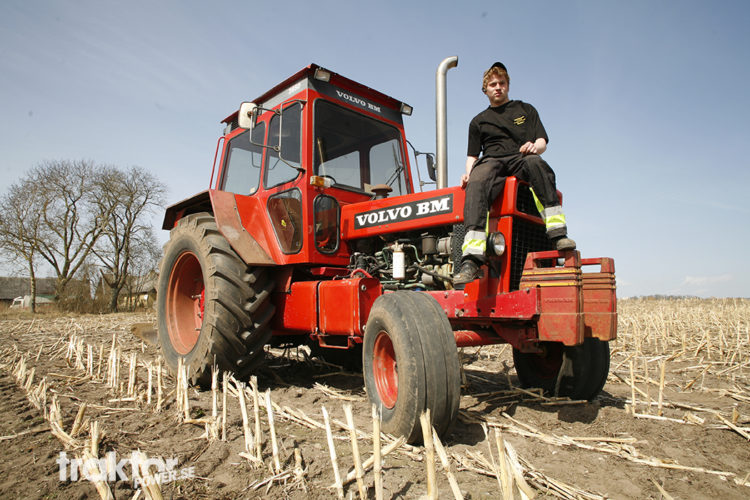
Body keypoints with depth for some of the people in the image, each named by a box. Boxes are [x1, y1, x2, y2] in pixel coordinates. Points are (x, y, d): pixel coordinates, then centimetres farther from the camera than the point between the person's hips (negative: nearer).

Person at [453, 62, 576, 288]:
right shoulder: (479, 121, 26)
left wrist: (534, 147, -11)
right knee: (477, 185, -38)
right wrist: (468, 173, -3)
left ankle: (557, 233, -42)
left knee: (537, 164, -39)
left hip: (520, 160, 1)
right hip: (490, 162, 0)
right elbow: (472, 155, 20)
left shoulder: (525, 109, 24)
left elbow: (542, 141, 15)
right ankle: (472, 257, -53)